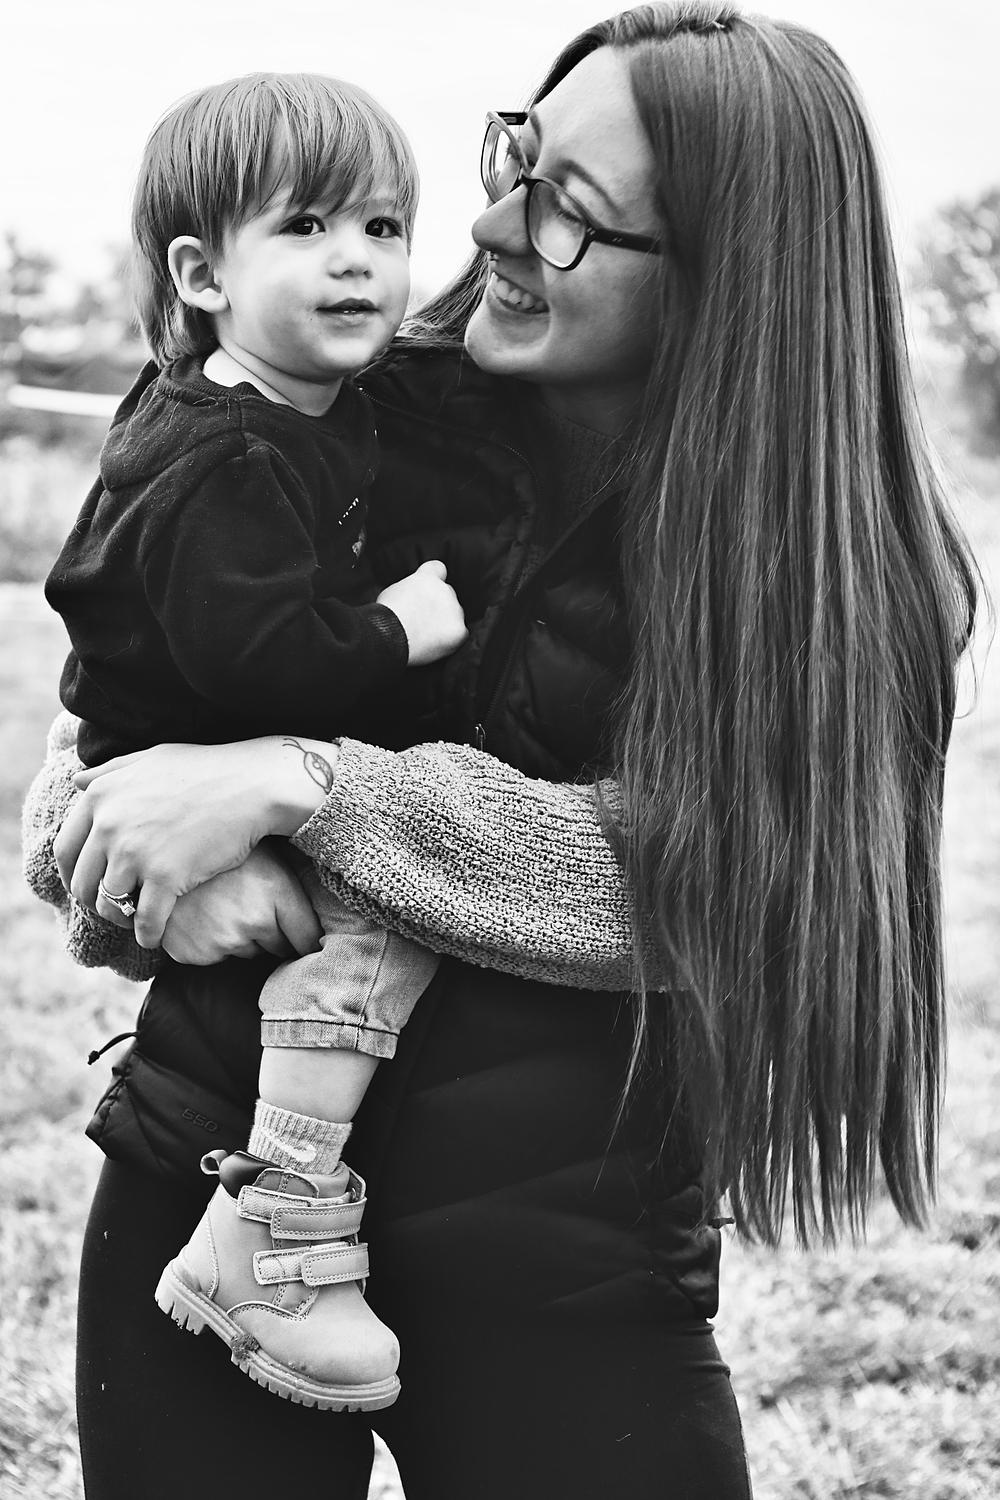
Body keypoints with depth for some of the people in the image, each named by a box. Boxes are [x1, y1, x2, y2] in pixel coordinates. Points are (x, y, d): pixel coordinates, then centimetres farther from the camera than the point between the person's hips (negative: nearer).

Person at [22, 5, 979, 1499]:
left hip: (566, 1271, -2)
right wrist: (173, 853, -19)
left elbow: (681, 872, -18)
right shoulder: (378, 412, -2)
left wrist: (293, 784, -25)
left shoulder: (854, 576, -8)